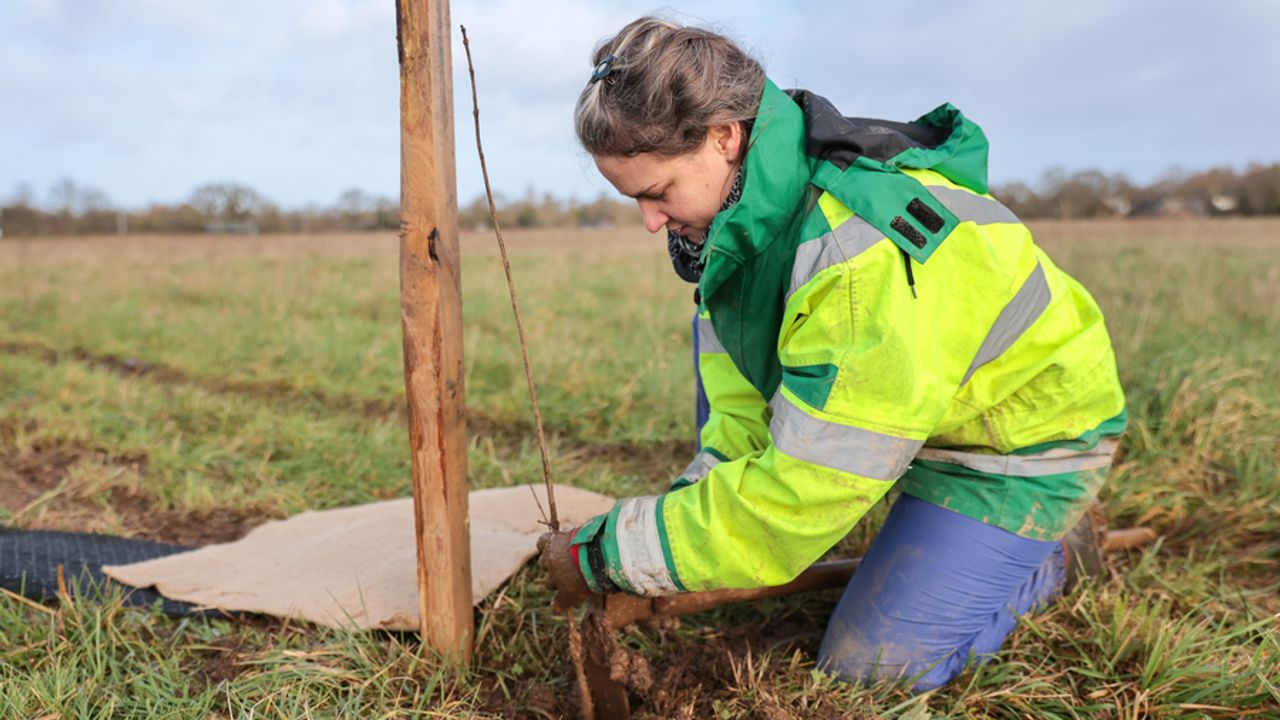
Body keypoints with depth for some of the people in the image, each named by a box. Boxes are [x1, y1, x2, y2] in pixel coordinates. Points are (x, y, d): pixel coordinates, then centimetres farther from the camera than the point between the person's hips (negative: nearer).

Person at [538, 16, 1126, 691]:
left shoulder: (867, 257, -40)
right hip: (892, 401, 8)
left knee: (872, 667, -10)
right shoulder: (752, 208, -12)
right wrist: (698, 490, -16)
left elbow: (794, 500, -37)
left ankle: (1054, 548, 12)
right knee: (721, 320, 2)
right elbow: (743, 407, -4)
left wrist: (604, 555, -30)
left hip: (1020, 436, -7)